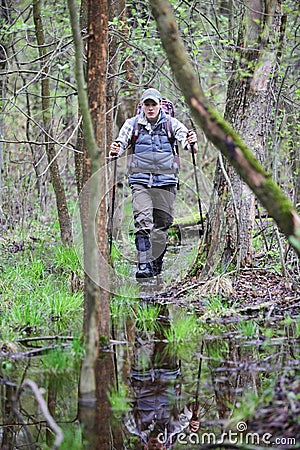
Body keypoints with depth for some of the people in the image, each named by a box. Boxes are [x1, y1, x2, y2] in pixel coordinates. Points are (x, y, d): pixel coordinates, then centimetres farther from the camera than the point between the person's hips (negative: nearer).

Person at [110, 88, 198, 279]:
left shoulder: (171, 124, 2)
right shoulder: (133, 124, 5)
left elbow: (185, 138, -10)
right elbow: (122, 142, 0)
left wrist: (192, 143, -34)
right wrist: (115, 151, -24)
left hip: (165, 181, 1)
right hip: (140, 180, -1)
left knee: (162, 224, 6)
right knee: (142, 222, -15)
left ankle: (156, 263, 22)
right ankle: (144, 265, -18)